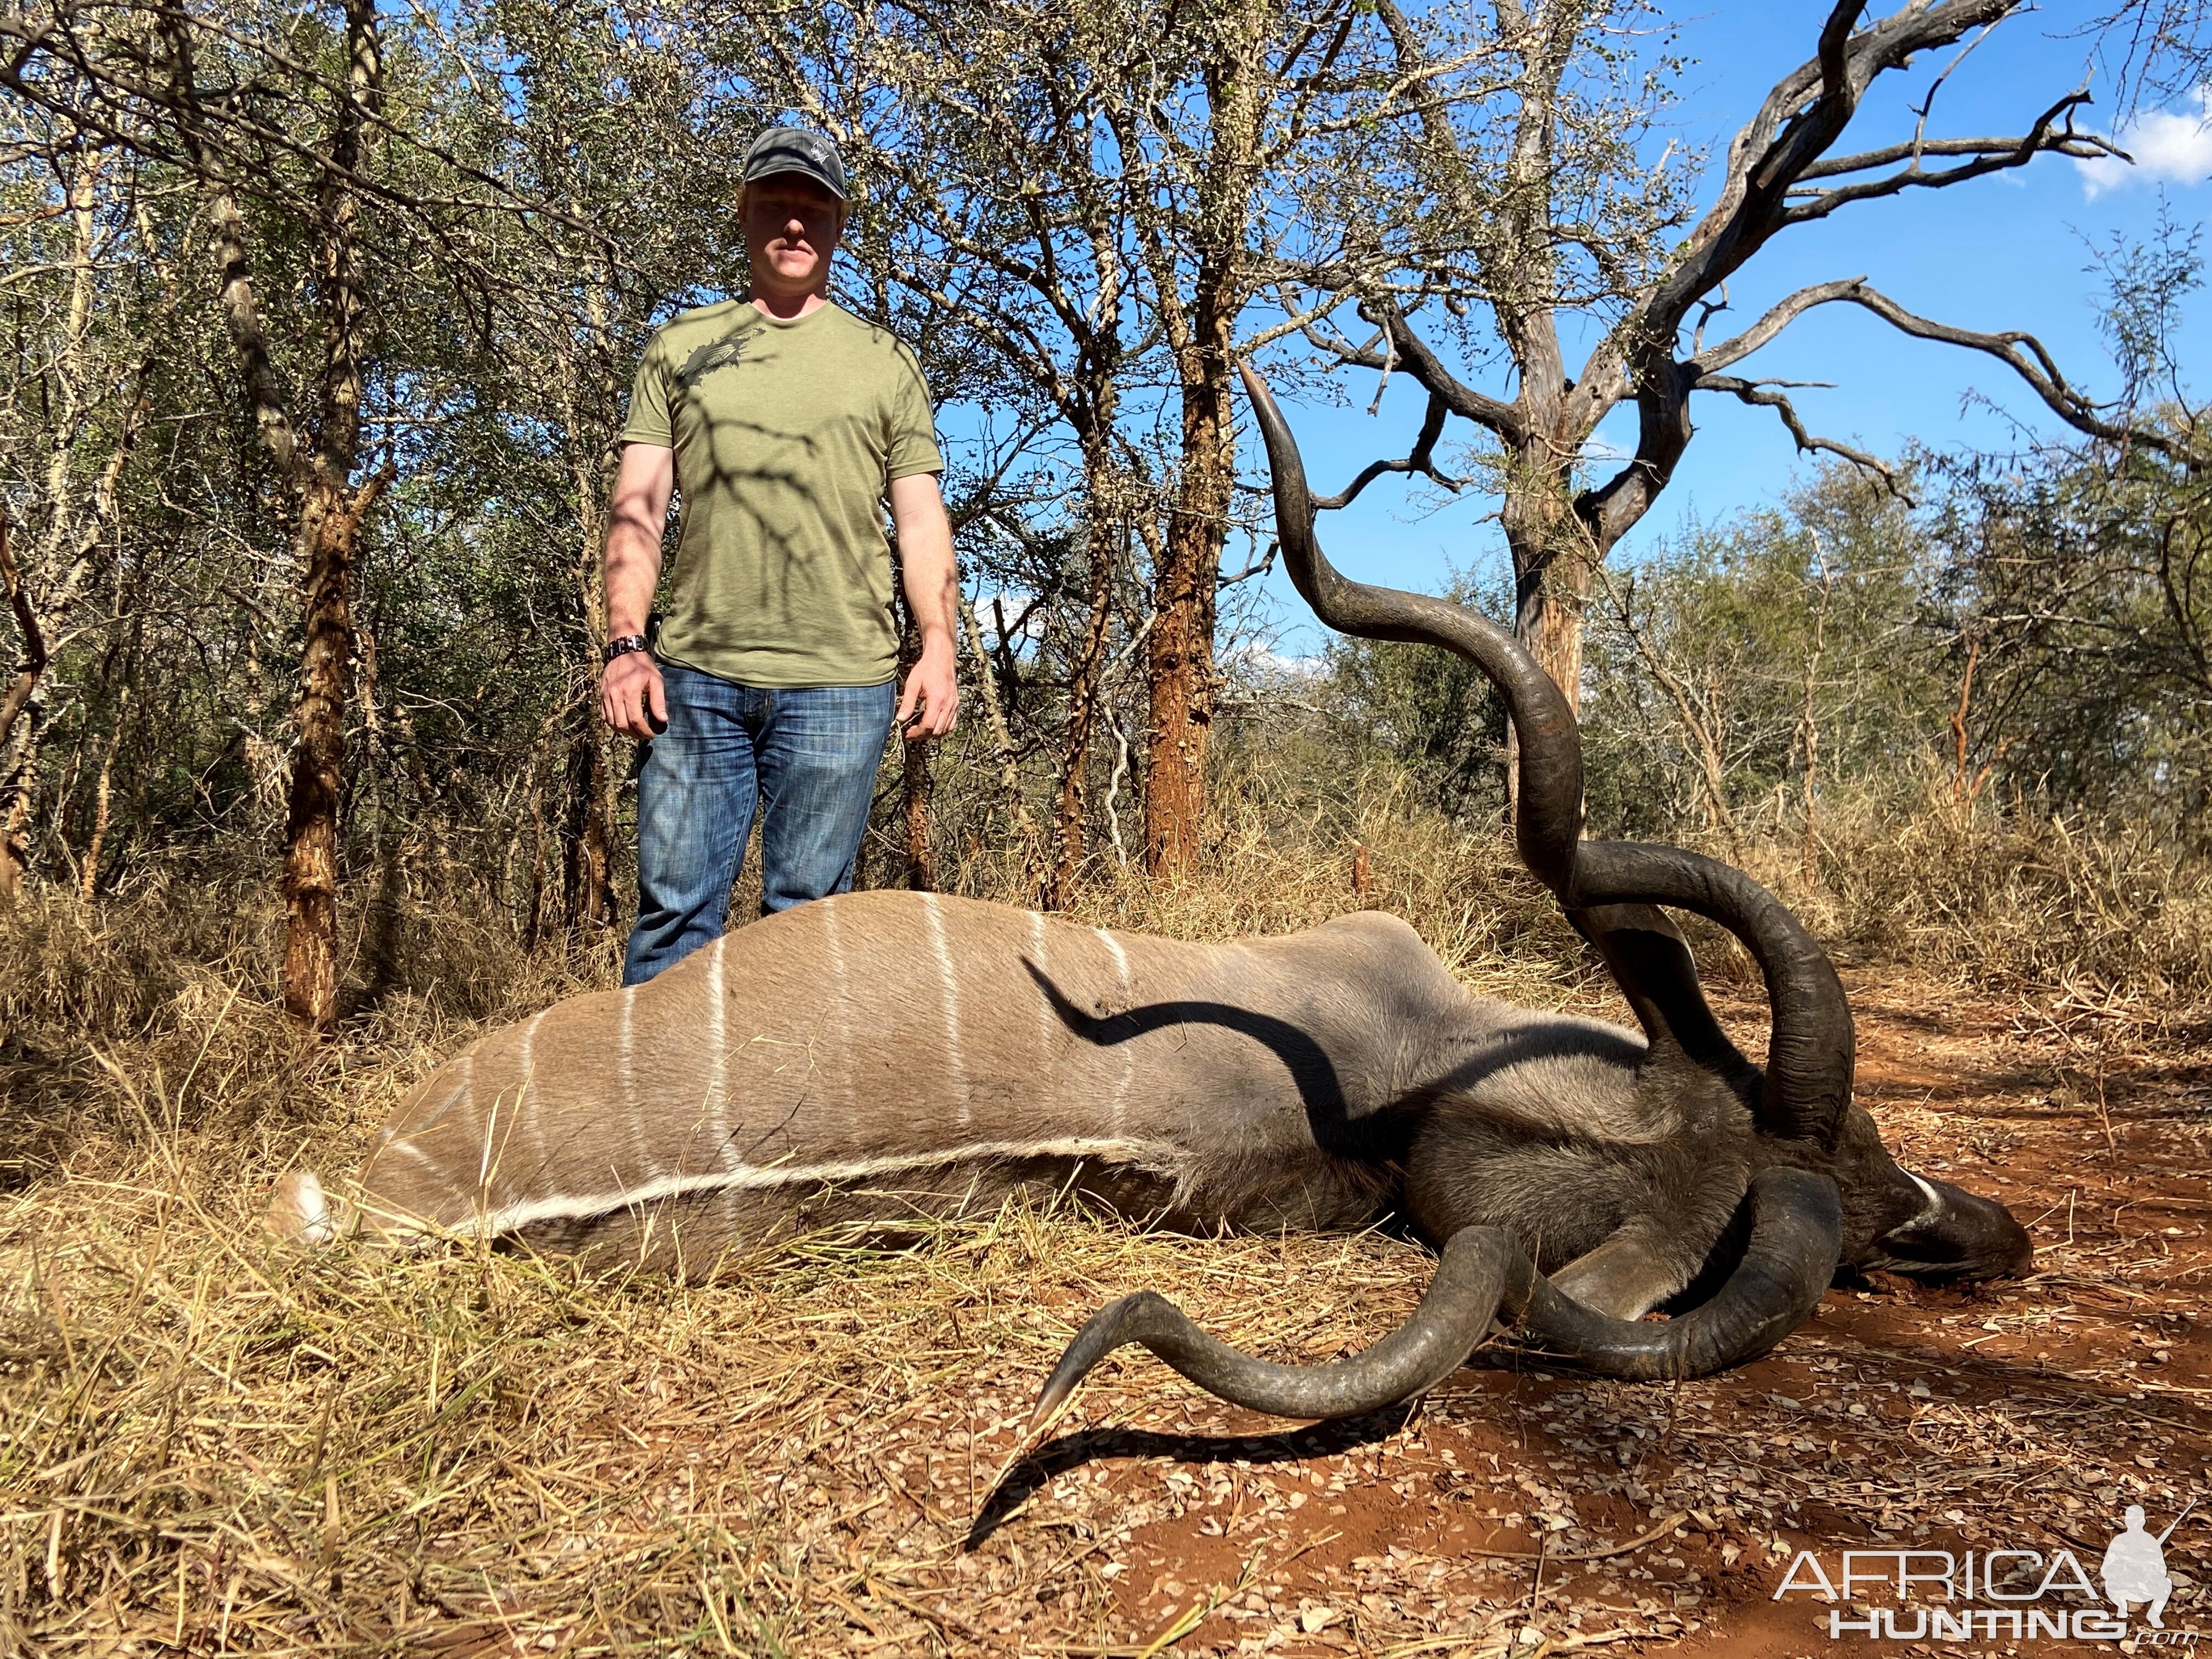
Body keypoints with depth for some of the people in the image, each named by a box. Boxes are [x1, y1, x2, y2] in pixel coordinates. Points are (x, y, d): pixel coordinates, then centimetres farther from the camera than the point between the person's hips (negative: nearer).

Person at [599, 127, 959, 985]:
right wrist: (625, 645, -4)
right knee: (673, 909, 0)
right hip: (696, 676, 1)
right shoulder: (680, 345, 16)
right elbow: (638, 504, 9)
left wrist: (940, 647, -5)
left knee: (804, 916, 3)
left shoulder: (884, 361, 15)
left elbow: (920, 519, 9)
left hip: (840, 685, -1)